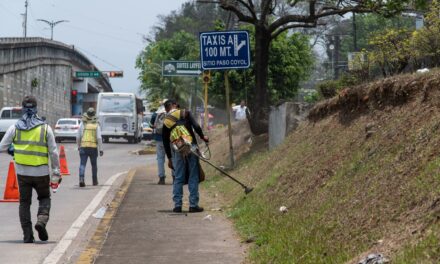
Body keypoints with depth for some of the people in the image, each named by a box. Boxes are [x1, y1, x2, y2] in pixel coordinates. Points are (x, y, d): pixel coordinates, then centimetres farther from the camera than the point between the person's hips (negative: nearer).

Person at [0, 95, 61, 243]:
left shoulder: (14, 128, -2)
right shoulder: (45, 128, -4)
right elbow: (53, 152, -4)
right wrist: (56, 173, 3)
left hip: (22, 172, 1)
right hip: (41, 173, -1)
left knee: (24, 202, 12)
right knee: (44, 198, 18)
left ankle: (27, 235, 7)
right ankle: (42, 220, -9)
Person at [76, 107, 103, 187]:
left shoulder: (82, 124, 3)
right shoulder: (96, 125, -1)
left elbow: (78, 137, 6)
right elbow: (99, 138, -7)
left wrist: (79, 146, 21)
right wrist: (100, 149, -4)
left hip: (83, 147, 0)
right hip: (93, 147, 0)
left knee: (82, 164, -4)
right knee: (94, 164, 16)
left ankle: (81, 179, -25)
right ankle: (94, 181, 24)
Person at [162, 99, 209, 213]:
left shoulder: (166, 122, 10)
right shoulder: (185, 113, 2)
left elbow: (166, 142, 13)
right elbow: (196, 126, -10)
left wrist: (169, 158, 20)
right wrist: (202, 136, 7)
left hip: (178, 150, 2)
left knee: (178, 178, 10)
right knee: (193, 177, 3)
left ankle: (177, 205, 8)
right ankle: (193, 205, 3)